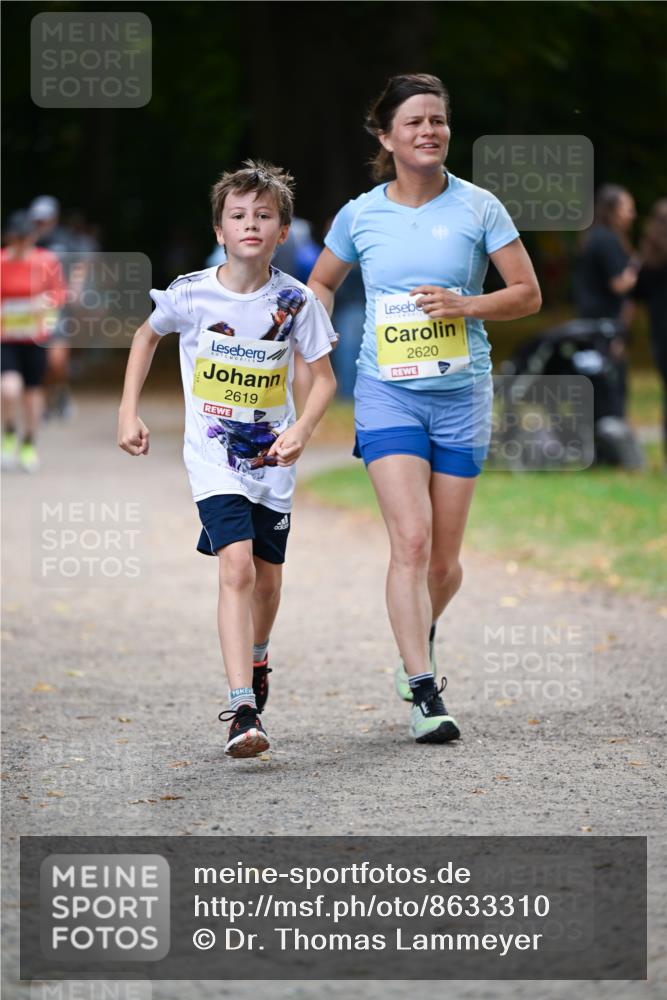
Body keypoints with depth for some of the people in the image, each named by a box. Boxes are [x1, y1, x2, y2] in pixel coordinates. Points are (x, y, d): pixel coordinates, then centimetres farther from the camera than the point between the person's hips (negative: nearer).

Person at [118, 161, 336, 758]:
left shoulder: (296, 301, -8)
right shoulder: (191, 293, -10)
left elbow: (324, 377, 1)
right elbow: (147, 336, 11)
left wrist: (301, 429, -17)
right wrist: (129, 411, 5)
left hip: (272, 457, 3)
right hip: (213, 457, -3)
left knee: (268, 577, 14)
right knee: (237, 566, -20)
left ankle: (257, 659, 48)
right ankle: (244, 712, -26)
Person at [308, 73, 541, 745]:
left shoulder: (478, 208, -1)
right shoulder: (359, 215, 2)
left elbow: (528, 294, 2)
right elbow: (321, 284, 20)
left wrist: (465, 305, -14)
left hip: (461, 394, 1)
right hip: (387, 393, -1)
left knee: (444, 561, 6)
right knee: (411, 541, -17)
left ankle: (420, 636, 39)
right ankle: (424, 694, -17)